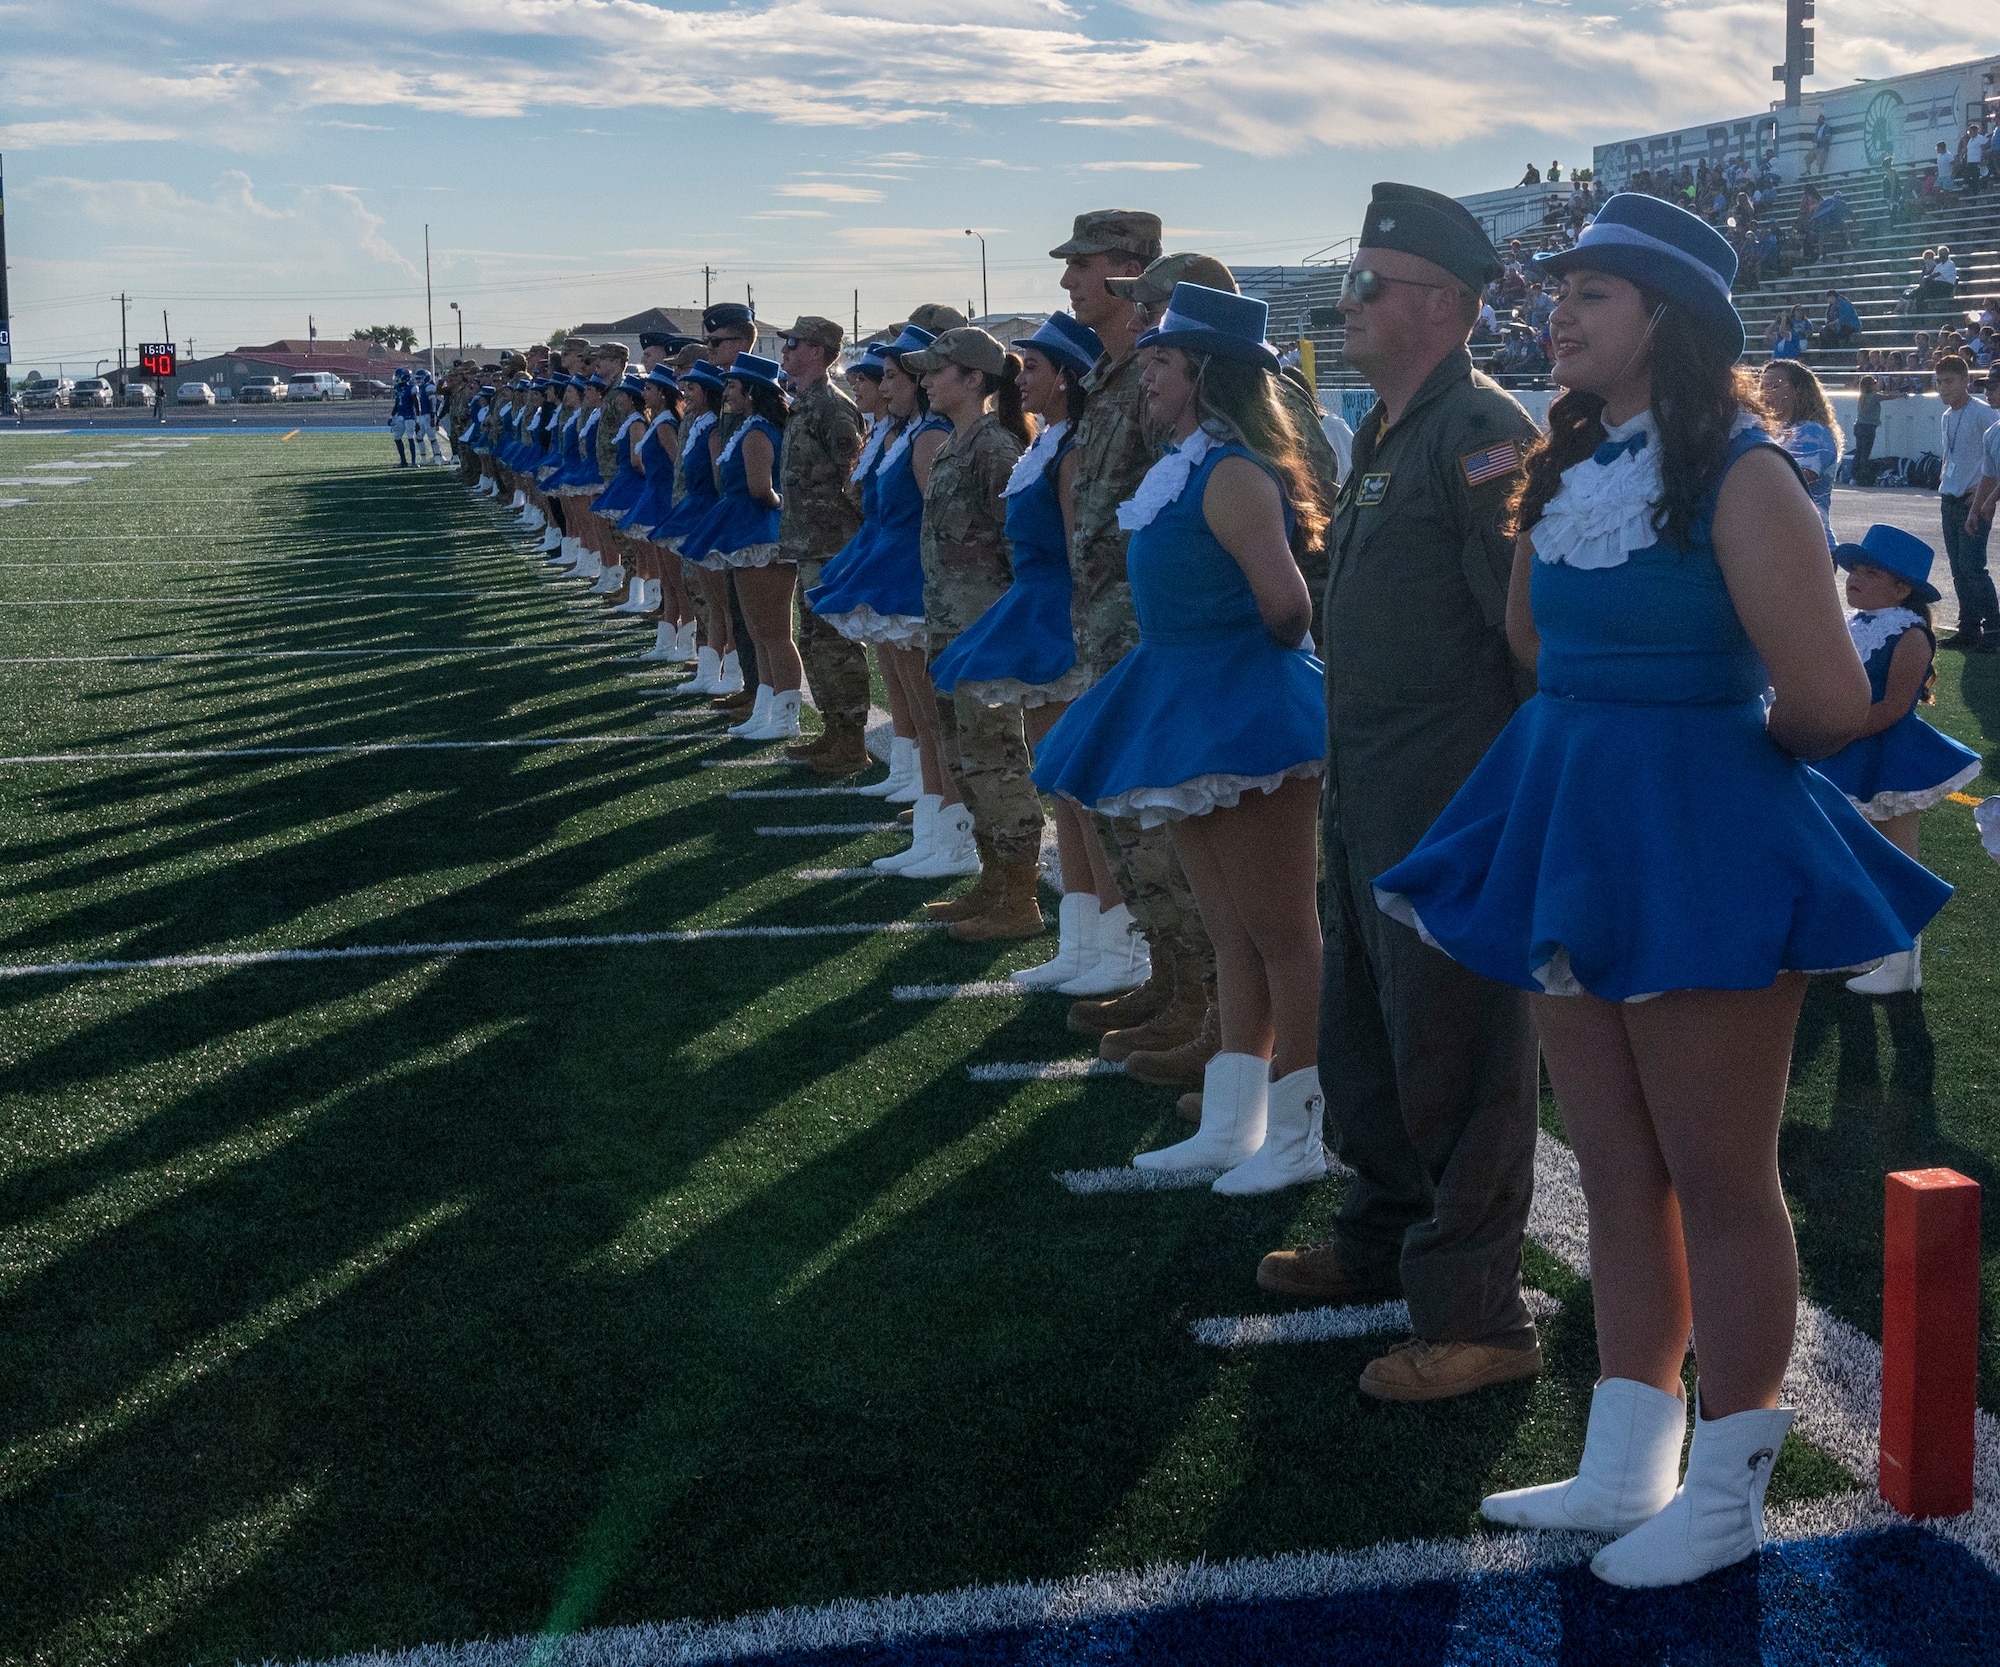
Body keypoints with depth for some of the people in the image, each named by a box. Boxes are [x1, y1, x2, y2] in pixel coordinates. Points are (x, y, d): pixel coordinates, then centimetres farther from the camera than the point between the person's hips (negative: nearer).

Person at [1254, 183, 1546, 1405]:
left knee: (1451, 1055, -2)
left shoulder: (1479, 433, -16)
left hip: (1452, 808, -10)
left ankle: (1475, 1315, 8)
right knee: (1365, 1038, 21)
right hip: (1370, 799, 10)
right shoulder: (1390, 431, 15)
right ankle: (1385, 1243, 39)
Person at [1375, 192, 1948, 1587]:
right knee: (1618, 1180, 14)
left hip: (1704, 845, -8)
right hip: (1573, 840, 8)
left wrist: (1718, 746, -3)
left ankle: (1727, 1494, 16)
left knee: (1722, 1186, 4)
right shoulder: (1570, 470, 9)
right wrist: (1596, 751, 4)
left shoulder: (1740, 475, -14)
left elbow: (1832, 703, -20)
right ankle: (1626, 1468, 25)